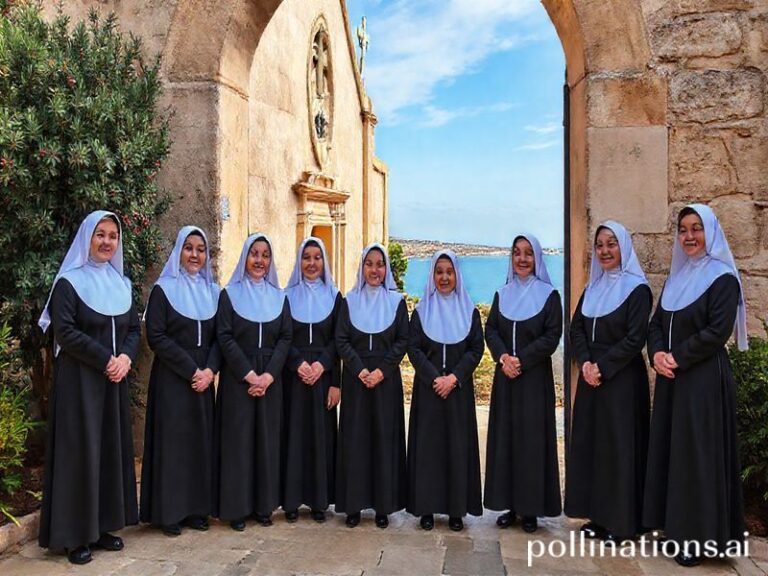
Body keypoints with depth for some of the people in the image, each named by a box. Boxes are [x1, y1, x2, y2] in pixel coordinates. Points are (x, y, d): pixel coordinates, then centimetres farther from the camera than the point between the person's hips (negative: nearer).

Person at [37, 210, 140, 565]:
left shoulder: (121, 283, 11)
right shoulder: (69, 282, -6)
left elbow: (135, 328, 10)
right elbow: (64, 331, -15)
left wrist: (126, 357, -9)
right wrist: (106, 358, -17)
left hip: (115, 379, 6)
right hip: (79, 380, -6)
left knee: (112, 447, 9)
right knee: (80, 450, -2)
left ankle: (103, 526, 20)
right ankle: (74, 535, 9)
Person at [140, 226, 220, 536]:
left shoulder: (213, 291, 10)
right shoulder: (163, 289, -3)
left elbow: (219, 336, 8)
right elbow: (156, 336, -10)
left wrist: (209, 370, -9)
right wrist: (190, 370, -14)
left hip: (204, 379, 4)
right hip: (171, 379, -4)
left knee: (201, 439, 7)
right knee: (172, 440, -1)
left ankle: (196, 508, 18)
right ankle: (169, 511, 11)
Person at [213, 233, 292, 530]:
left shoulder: (279, 297, 9)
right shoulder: (229, 294, 2)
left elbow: (285, 338, 2)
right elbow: (225, 338, -6)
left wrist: (267, 376, -12)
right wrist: (249, 375, -15)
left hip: (270, 379, 3)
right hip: (237, 379, -2)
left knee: (267, 439, 7)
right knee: (238, 439, 1)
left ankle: (264, 505, 17)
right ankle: (237, 507, 11)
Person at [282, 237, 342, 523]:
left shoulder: (334, 296, 8)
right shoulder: (288, 295, 7)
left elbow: (337, 339, 2)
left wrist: (322, 365, -12)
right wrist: (298, 363, -13)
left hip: (323, 374, 0)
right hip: (293, 375, 0)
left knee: (321, 434, 2)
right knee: (293, 433, 1)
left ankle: (319, 500, 11)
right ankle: (292, 499, 10)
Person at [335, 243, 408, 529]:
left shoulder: (396, 301, 5)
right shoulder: (350, 301, 6)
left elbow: (403, 340, 0)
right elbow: (341, 340, 1)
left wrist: (382, 370, -11)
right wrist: (360, 370, -12)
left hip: (386, 379, 0)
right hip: (355, 378, 1)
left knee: (385, 438, 2)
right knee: (354, 438, 2)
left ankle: (383, 505, 12)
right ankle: (353, 504, 11)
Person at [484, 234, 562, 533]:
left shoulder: (549, 295, 1)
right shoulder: (502, 294, 12)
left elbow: (552, 336, -7)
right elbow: (490, 330, 5)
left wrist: (521, 360, -15)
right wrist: (503, 357, -13)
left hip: (535, 377, -3)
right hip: (505, 377, 4)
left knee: (532, 438, -1)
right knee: (504, 437, 5)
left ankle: (531, 508, 9)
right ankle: (510, 504, 14)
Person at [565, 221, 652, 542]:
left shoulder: (637, 288, -7)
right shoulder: (592, 288, 13)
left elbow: (635, 338, -14)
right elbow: (576, 329, 9)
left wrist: (602, 367, -15)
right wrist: (585, 363, -7)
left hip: (622, 379, -6)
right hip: (591, 378, 7)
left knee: (619, 446, -1)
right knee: (590, 443, 9)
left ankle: (622, 521, 10)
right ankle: (598, 515, 20)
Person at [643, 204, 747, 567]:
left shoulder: (722, 278, -6)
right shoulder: (676, 277, 15)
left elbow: (718, 331, -16)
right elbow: (656, 323, 11)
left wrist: (677, 357, -15)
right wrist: (657, 353, -7)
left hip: (704, 380, -7)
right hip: (671, 378, 7)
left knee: (698, 453, -2)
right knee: (670, 450, 10)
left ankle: (701, 536, 9)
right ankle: (677, 525, 21)